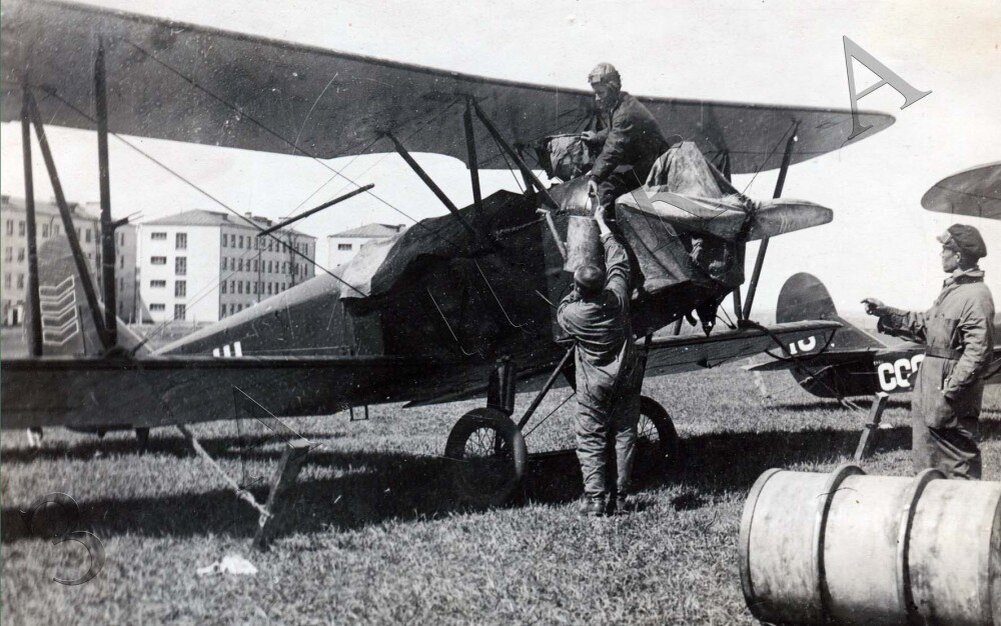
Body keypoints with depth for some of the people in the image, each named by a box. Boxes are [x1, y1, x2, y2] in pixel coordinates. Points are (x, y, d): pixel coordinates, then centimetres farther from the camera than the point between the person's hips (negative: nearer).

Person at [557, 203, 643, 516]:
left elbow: (562, 311, 9)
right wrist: (602, 225, 14)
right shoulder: (616, 296, -12)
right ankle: (620, 497, 10)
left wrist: (578, 290, 10)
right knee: (625, 436, 9)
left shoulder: (571, 313, -18)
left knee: (590, 441, 5)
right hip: (627, 378, 3)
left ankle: (595, 499, -2)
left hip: (594, 385, -3)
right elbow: (619, 261, 5)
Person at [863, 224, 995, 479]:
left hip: (953, 398, -10)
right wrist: (886, 313, 19)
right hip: (931, 387, 10)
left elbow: (978, 351, -22)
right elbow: (924, 324, 23)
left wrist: (951, 390, -24)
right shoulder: (951, 289, 15)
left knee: (959, 462, -3)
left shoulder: (976, 296, -18)